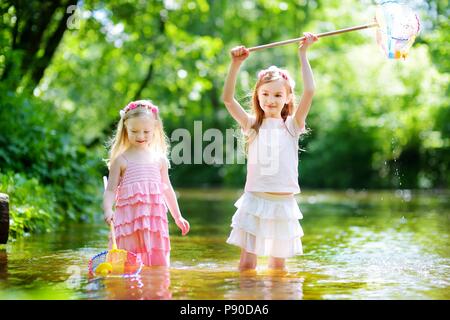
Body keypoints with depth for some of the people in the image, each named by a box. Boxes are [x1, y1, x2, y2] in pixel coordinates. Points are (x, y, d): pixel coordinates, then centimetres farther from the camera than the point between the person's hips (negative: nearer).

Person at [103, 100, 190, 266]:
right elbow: (111, 190, -1)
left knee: (157, 262, 4)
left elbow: (167, 189, 19)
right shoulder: (121, 160, 1)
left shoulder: (159, 159, 10)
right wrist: (107, 210, -20)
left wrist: (178, 217, 23)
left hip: (155, 217, 3)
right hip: (129, 218, -3)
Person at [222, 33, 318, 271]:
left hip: (283, 204, 1)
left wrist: (303, 55, -5)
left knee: (278, 265, 12)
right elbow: (228, 99, -5)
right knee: (247, 263, -2)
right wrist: (236, 64, -10)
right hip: (255, 200, -1)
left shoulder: (292, 126, 4)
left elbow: (309, 92, -7)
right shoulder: (252, 125, 5)